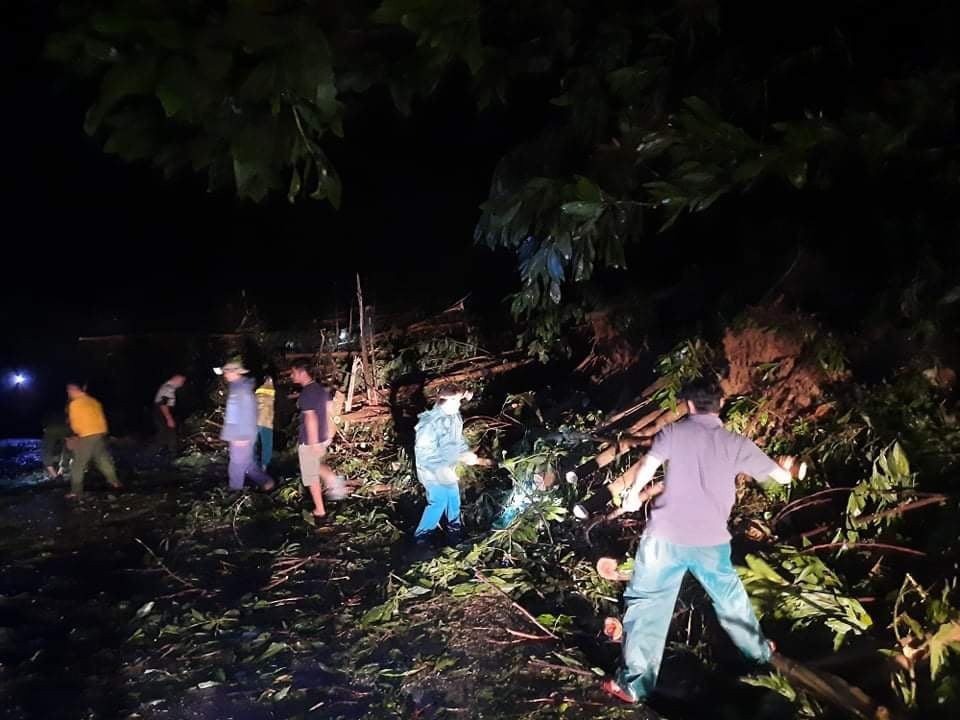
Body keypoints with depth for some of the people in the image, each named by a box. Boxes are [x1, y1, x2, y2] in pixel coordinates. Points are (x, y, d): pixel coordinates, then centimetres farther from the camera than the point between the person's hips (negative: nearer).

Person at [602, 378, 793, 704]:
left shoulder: (672, 432, -2)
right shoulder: (736, 443, 3)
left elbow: (647, 467, -14)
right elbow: (783, 477, 13)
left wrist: (633, 497, 4)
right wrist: (786, 469, 36)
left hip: (665, 537, -2)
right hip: (711, 542, 2)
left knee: (647, 605, 7)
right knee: (730, 599, 26)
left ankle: (633, 684, 9)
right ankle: (759, 653, 48)